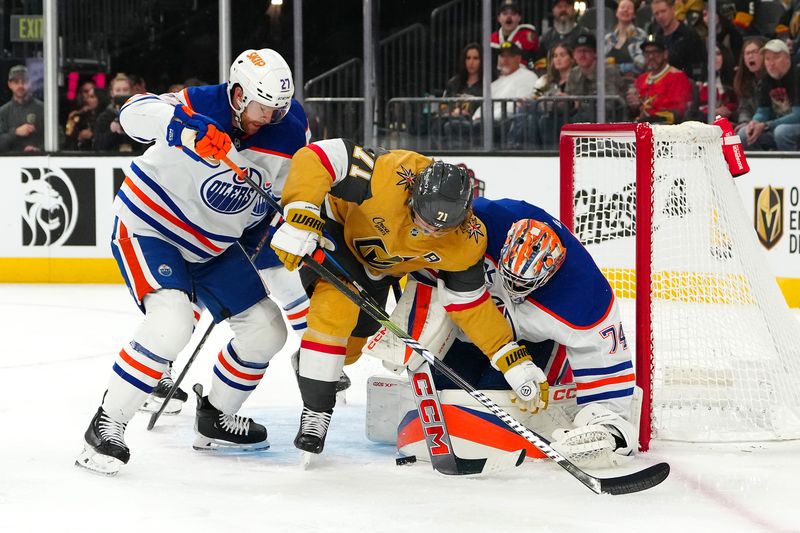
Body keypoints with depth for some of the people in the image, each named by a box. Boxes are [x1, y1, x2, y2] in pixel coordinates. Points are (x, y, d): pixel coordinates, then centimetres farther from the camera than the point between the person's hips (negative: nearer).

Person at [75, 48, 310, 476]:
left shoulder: (286, 128, -7)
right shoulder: (203, 106, -24)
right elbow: (134, 115, -31)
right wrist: (184, 126, -48)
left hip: (210, 247, 7)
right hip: (147, 227, -7)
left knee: (266, 331, 8)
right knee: (171, 323, -29)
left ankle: (214, 421, 29)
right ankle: (106, 425, -17)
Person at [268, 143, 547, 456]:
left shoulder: (467, 242, -26)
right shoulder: (389, 177, -43)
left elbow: (469, 304, -13)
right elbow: (315, 157, -43)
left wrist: (513, 360, -18)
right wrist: (299, 220, -50)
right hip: (335, 226, -5)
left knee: (356, 336, 14)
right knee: (338, 306, -28)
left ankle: (318, 366, 50)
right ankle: (315, 412, -18)